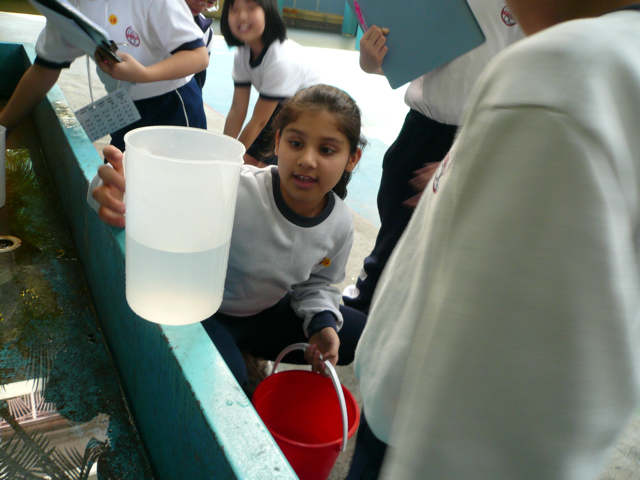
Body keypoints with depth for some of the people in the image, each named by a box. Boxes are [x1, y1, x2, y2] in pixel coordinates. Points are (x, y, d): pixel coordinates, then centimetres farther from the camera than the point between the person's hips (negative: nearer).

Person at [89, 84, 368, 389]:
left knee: (360, 335, 5)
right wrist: (124, 194, -67)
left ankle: (248, 351, 15)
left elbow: (318, 282, 5)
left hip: (266, 312, 6)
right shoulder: (238, 192, -34)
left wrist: (322, 322, -12)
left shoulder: (341, 224, -12)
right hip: (206, 313, -6)